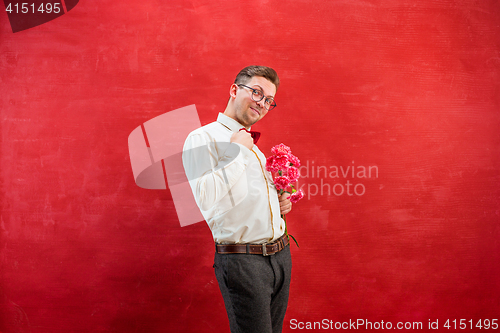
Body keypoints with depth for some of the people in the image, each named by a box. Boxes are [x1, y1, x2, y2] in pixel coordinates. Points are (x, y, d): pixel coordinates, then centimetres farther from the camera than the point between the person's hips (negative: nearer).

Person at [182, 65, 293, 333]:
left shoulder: (254, 147, 18)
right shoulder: (202, 138, -7)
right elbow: (206, 200, -22)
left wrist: (281, 203, 8)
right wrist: (238, 152, -16)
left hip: (280, 256, 8)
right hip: (241, 260, -8)